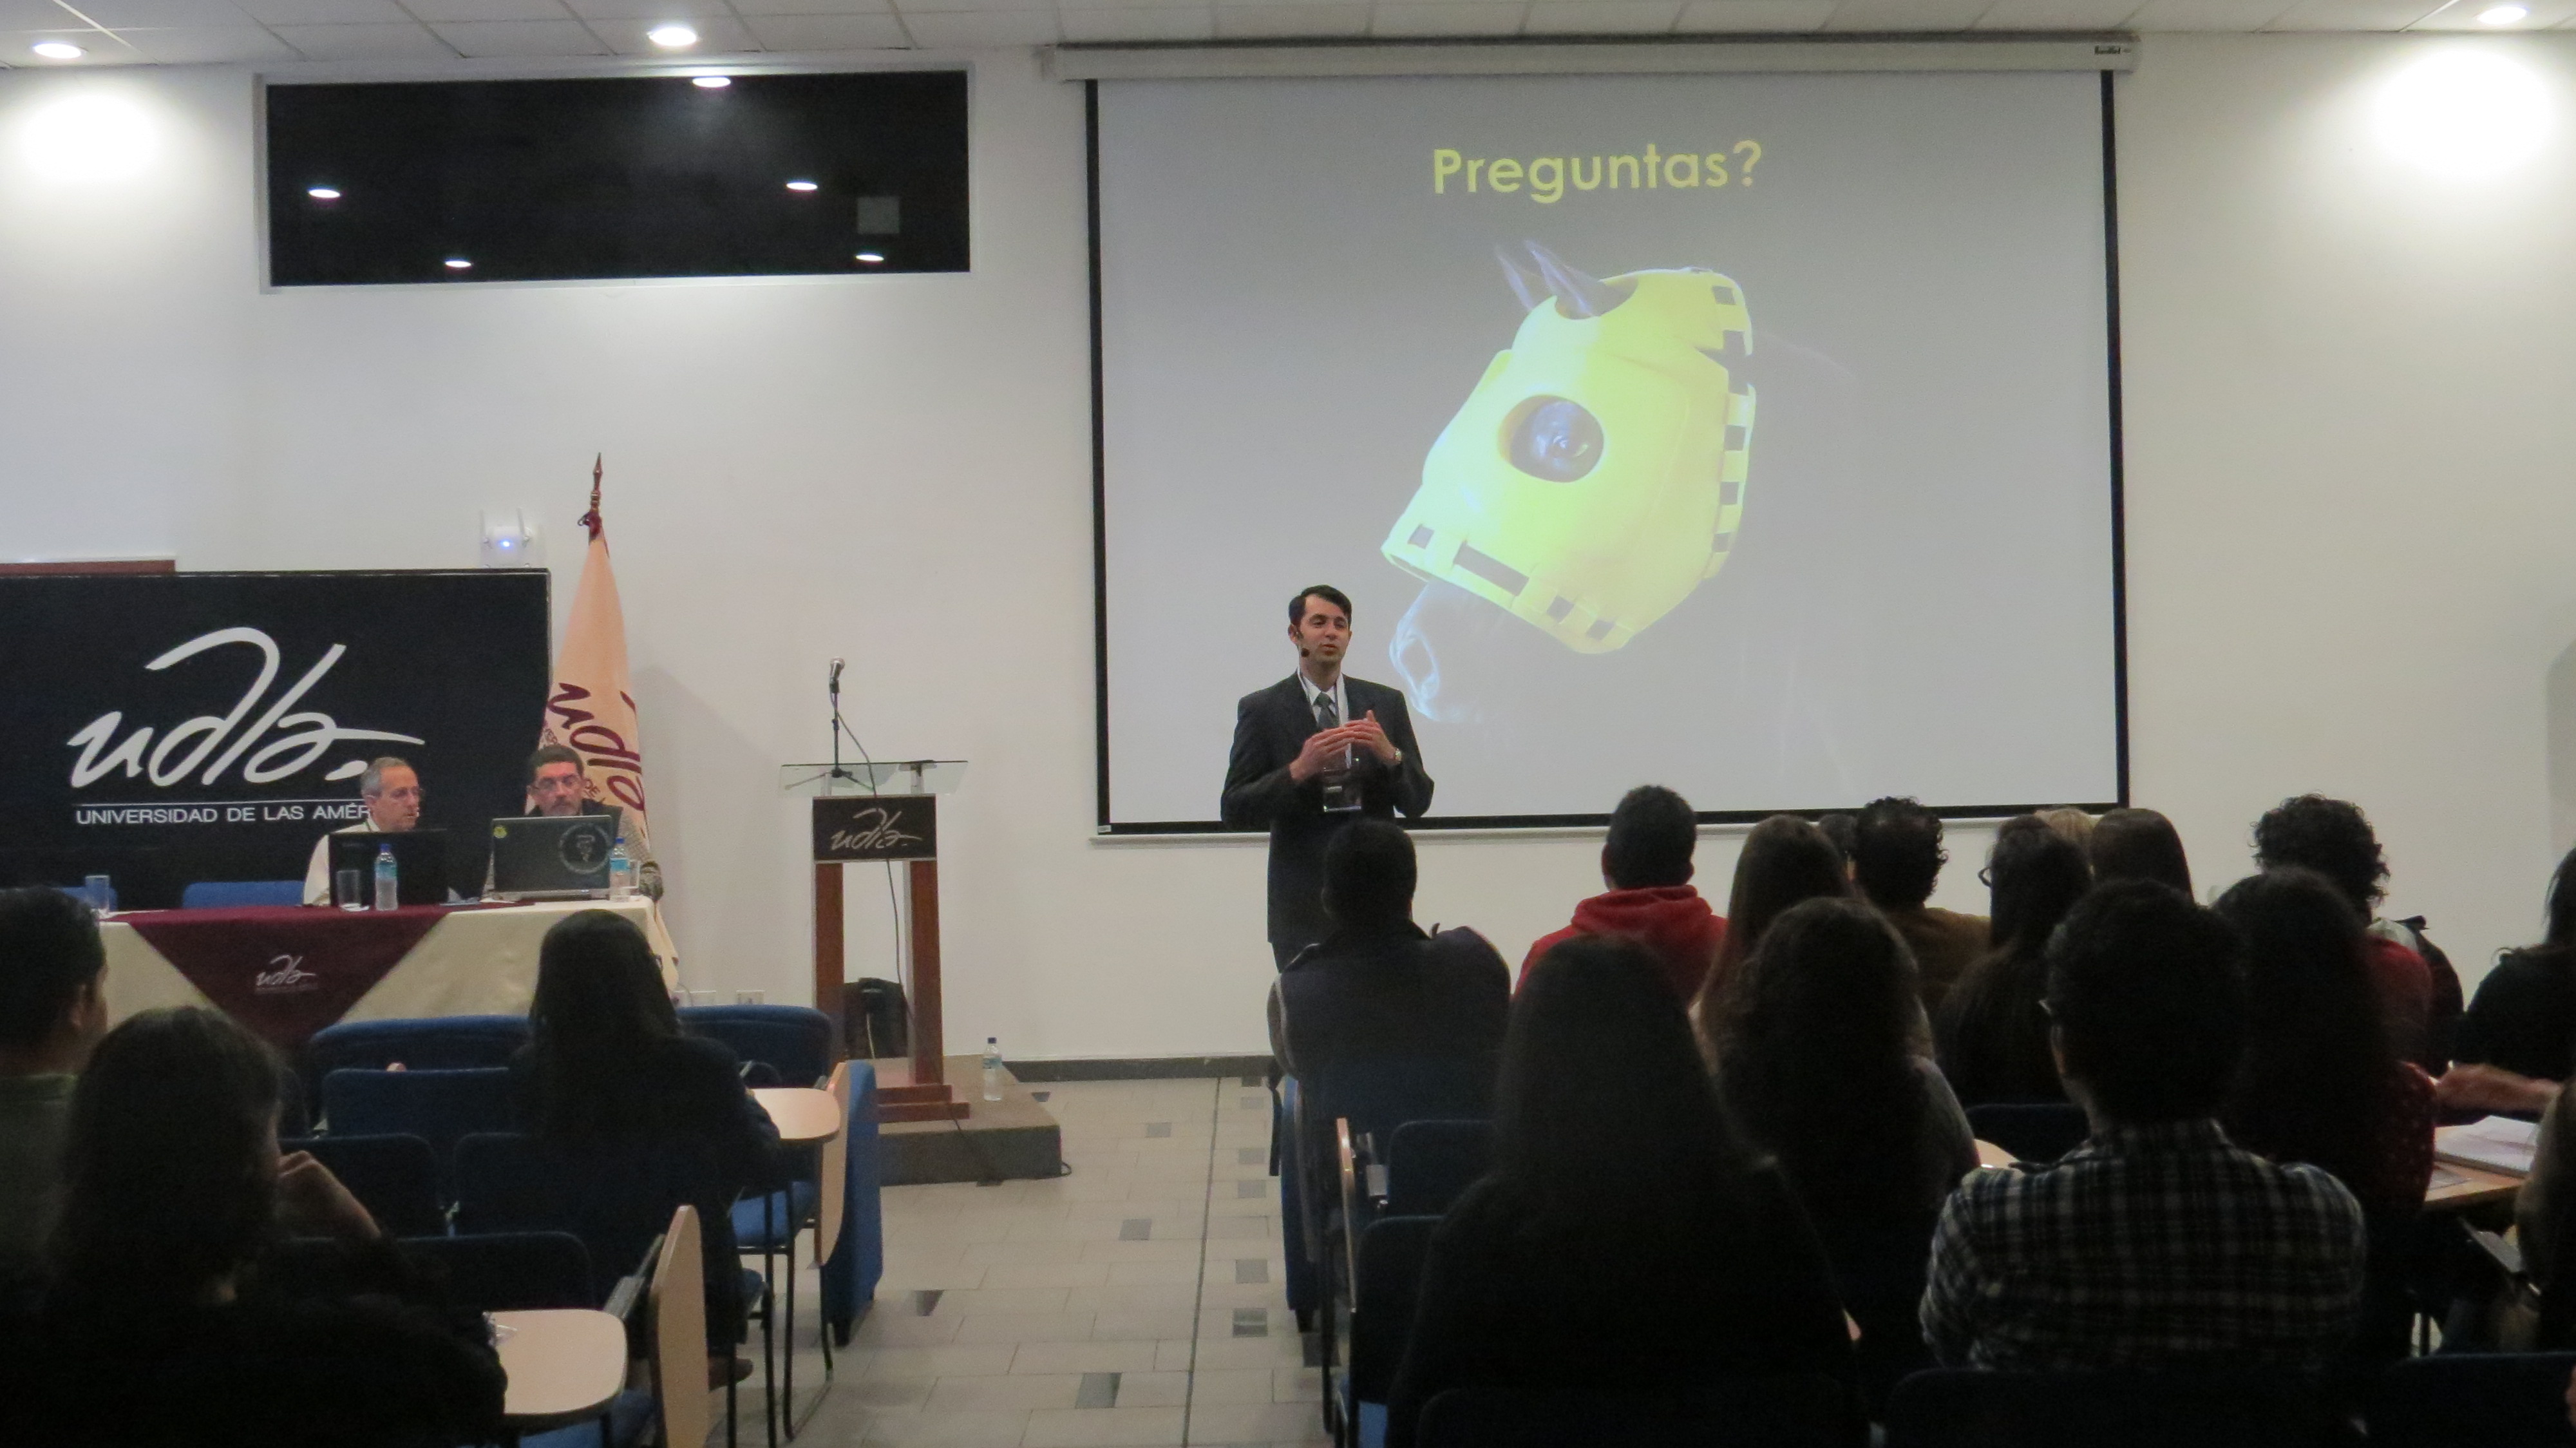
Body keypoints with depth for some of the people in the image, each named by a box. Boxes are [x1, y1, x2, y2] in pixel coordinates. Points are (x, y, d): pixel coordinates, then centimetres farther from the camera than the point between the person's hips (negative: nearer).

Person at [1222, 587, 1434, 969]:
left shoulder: (1386, 703, 9)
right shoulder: (1261, 709, 2)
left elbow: (1417, 803, 7)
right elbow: (1234, 812, -4)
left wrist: (1389, 755, -12)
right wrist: (1299, 770, -18)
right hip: (1303, 903, -2)